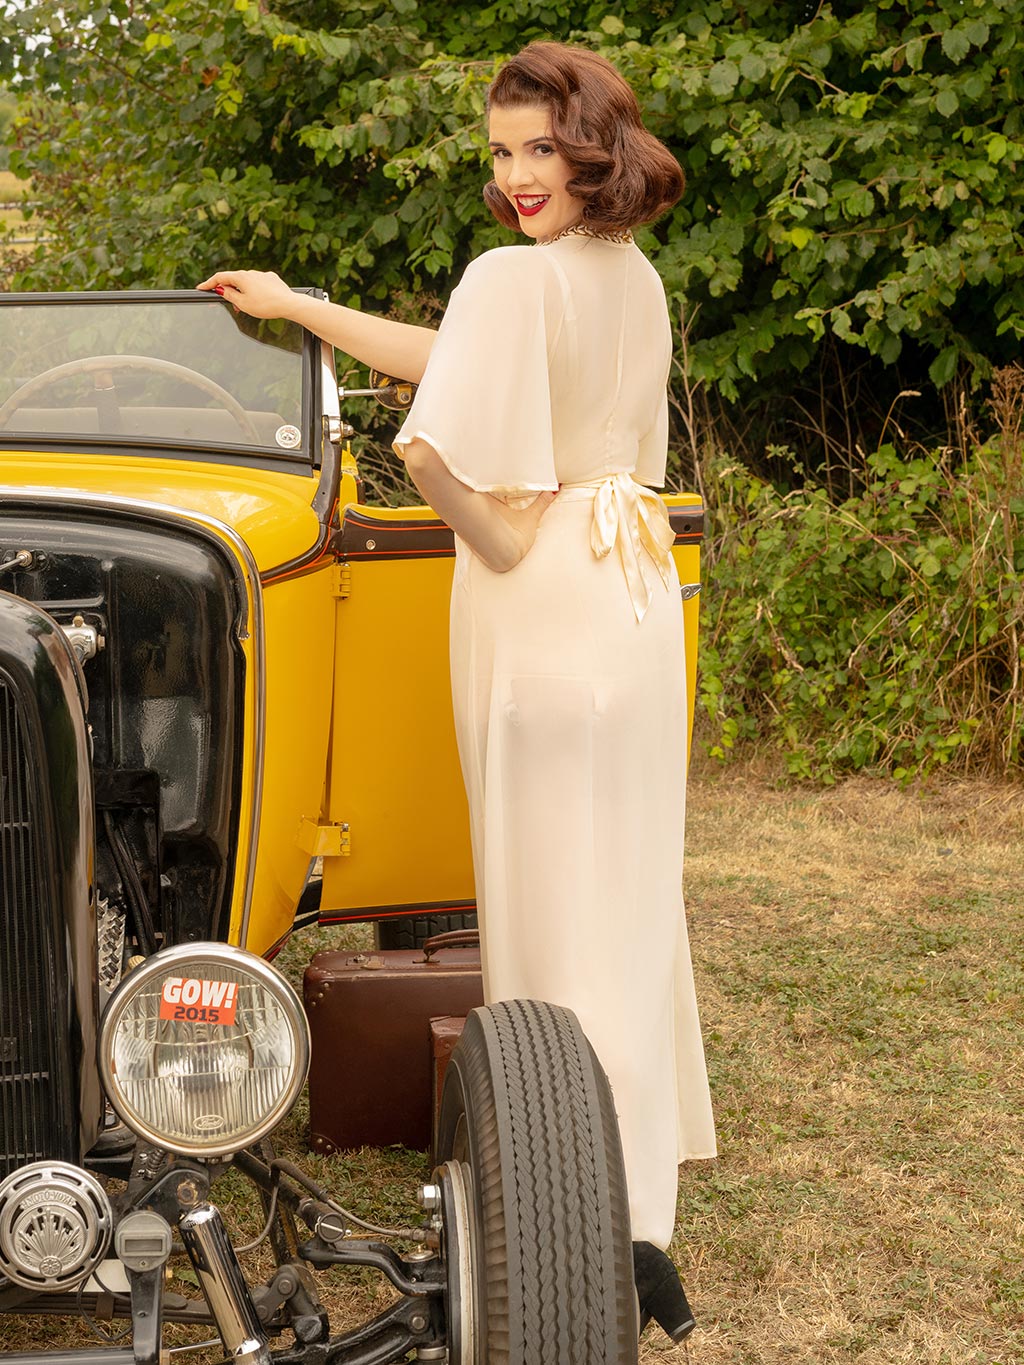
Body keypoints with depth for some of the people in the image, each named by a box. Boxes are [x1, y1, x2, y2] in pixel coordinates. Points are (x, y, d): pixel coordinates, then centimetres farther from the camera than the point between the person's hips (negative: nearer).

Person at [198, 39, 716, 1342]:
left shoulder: (514, 278, -17)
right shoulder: (637, 279, 10)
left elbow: (437, 446, -29)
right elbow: (449, 356, 16)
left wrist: (503, 543, -10)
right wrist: (297, 306, 20)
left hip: (541, 596, -8)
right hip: (638, 588, 8)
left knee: (548, 899, -3)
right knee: (625, 885, 14)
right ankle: (640, 1188, 26)